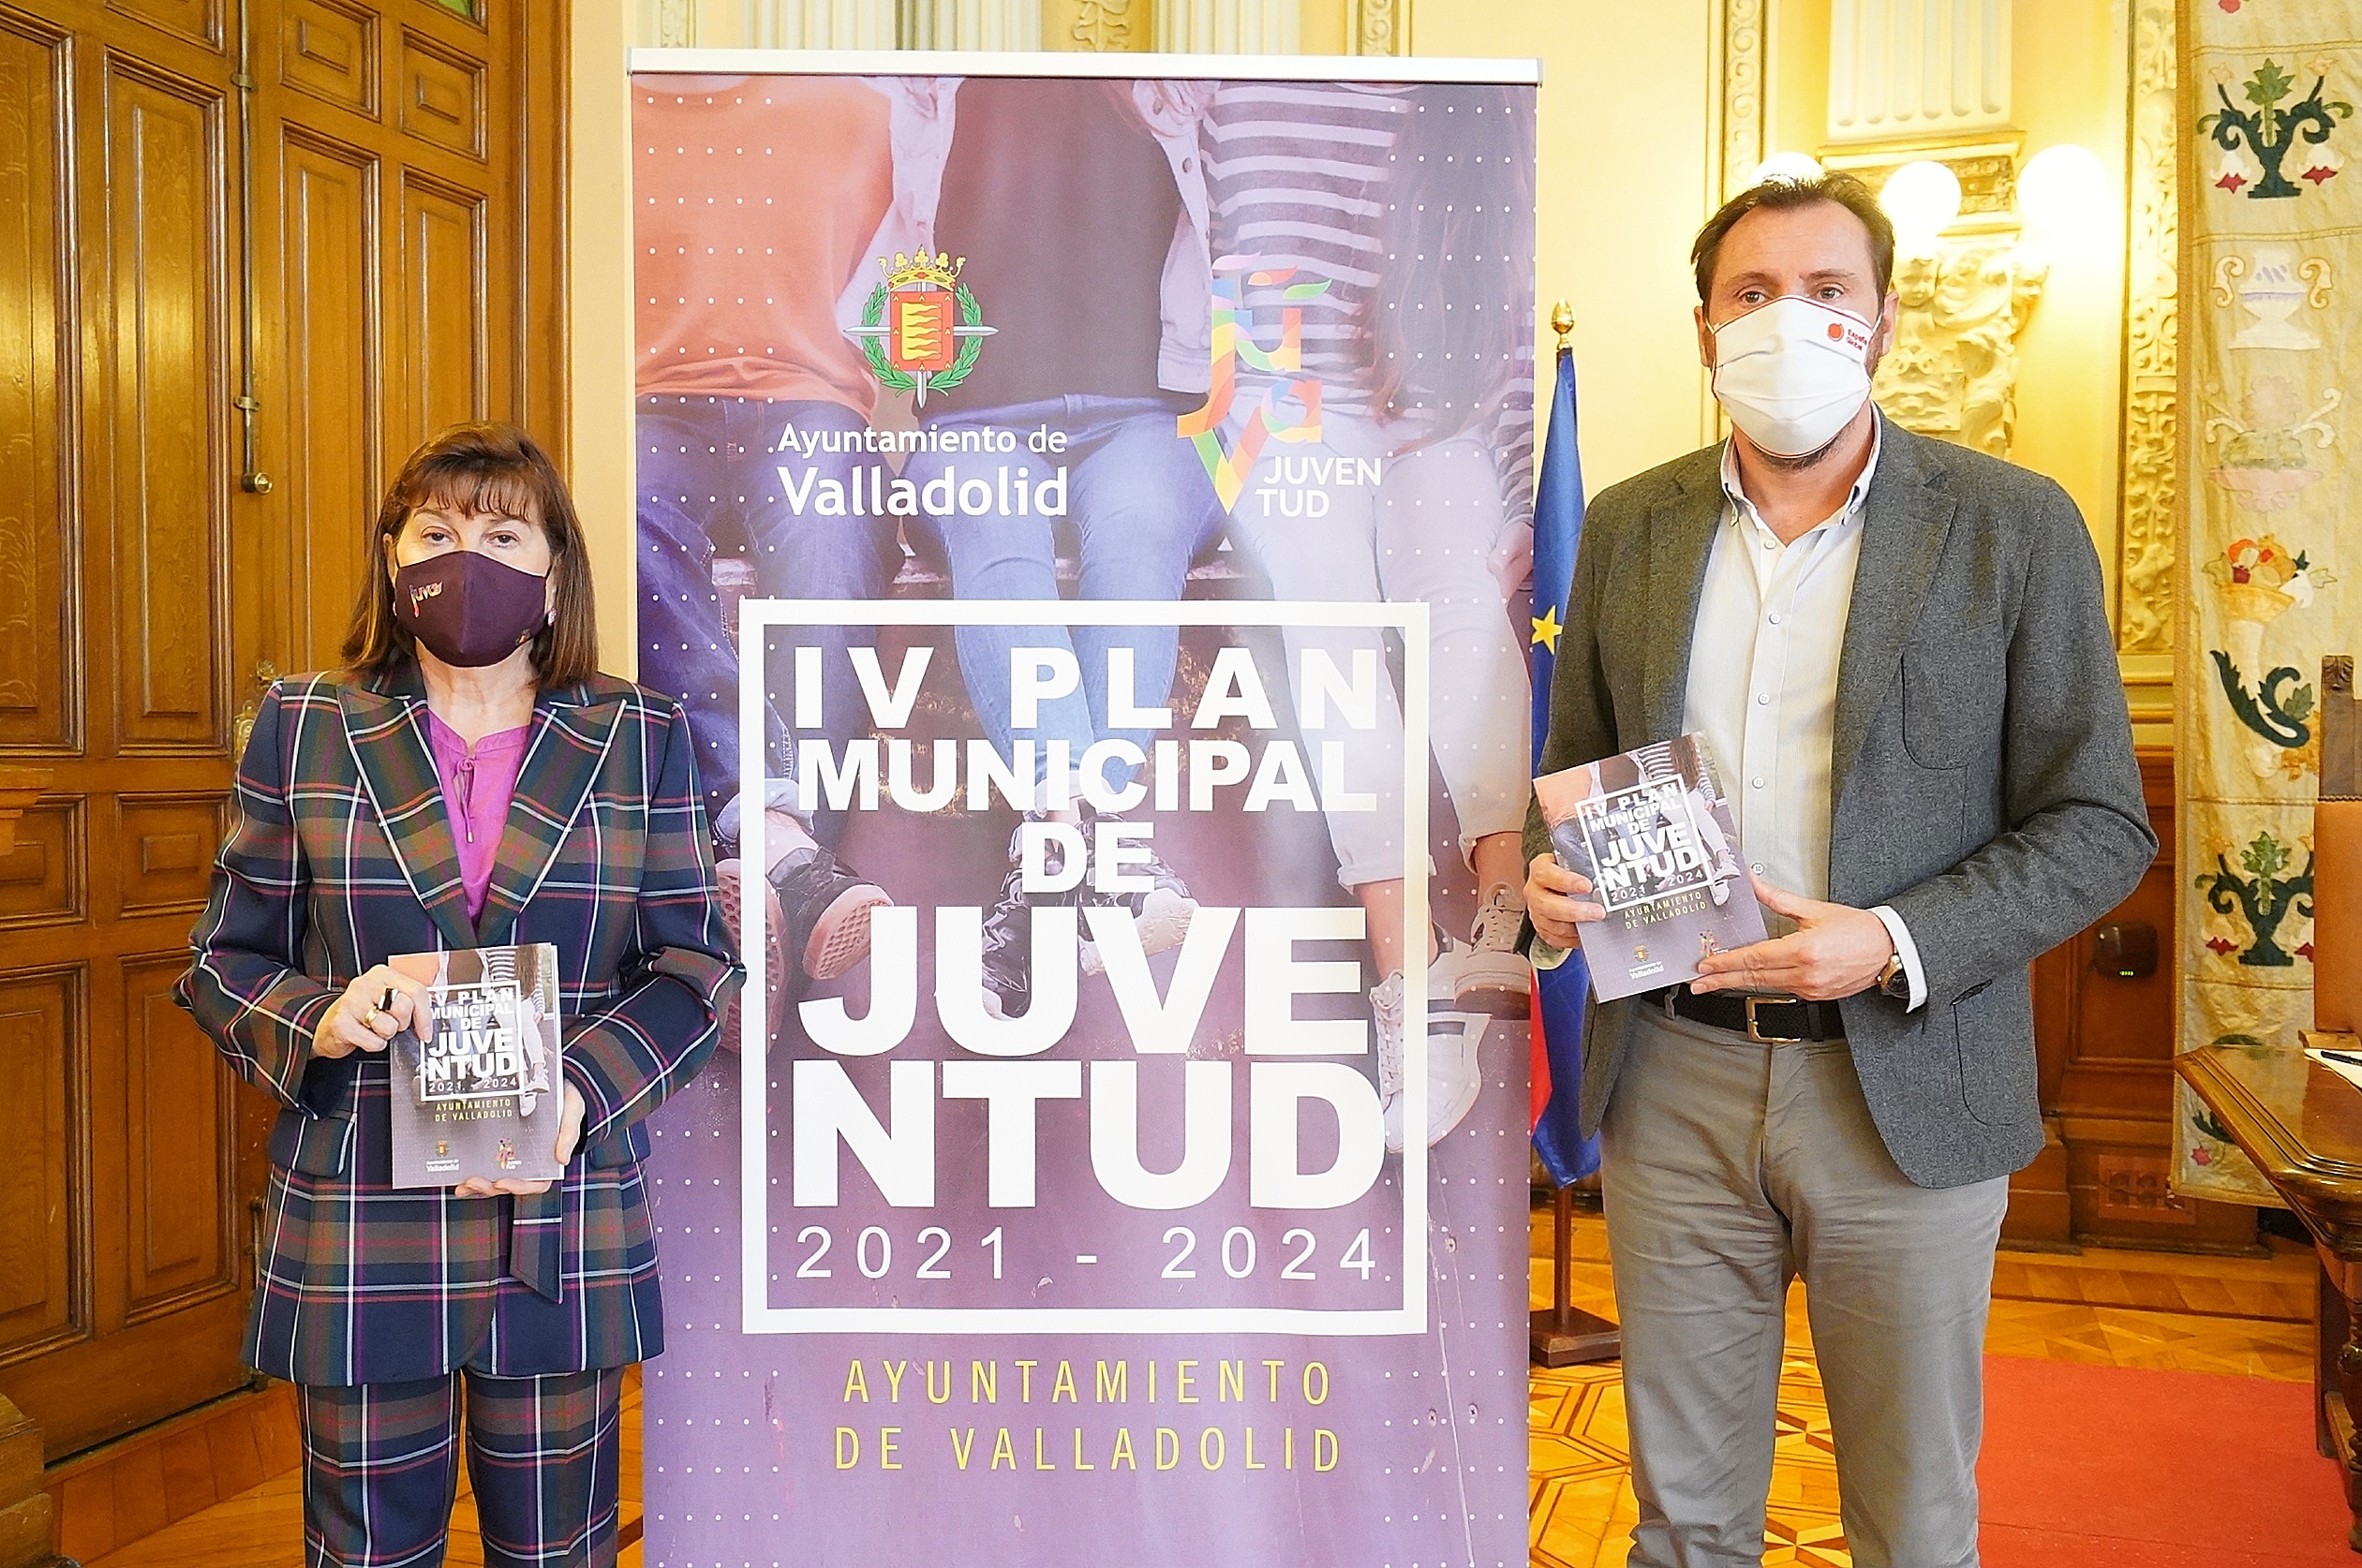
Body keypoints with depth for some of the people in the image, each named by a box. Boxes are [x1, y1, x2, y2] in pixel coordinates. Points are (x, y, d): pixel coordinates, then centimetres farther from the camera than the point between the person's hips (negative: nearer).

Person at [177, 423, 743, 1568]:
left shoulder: (640, 737, 4)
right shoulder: (303, 728, 4)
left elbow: (695, 963, 1)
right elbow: (225, 962, 7)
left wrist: (582, 1088, -16)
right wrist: (317, 1021, -15)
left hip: (568, 1234, 0)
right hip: (355, 1232, 0)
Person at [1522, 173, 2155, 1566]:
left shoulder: (2014, 526, -3)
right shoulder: (1628, 528, 7)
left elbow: (2099, 823, -4)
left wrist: (1897, 944, -18)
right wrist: (1554, 882, -7)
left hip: (1905, 1088, -2)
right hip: (1674, 1079, 3)